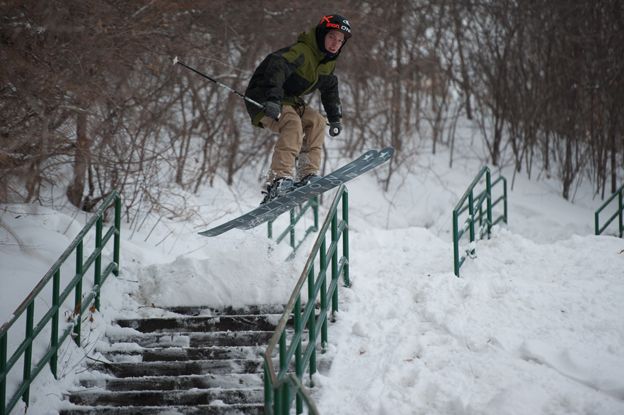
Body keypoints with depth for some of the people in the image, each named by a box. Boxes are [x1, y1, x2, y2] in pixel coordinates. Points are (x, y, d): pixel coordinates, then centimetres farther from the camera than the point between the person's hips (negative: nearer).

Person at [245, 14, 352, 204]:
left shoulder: (328, 62, 8)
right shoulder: (302, 51, -23)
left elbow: (330, 89, 26)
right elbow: (277, 66, -40)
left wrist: (335, 118, 22)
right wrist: (273, 98, -53)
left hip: (289, 101, 9)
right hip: (262, 98, -9)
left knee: (316, 121, -4)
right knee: (292, 124, -31)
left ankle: (308, 174, -8)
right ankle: (279, 178, -43)